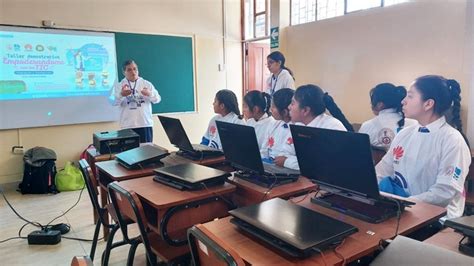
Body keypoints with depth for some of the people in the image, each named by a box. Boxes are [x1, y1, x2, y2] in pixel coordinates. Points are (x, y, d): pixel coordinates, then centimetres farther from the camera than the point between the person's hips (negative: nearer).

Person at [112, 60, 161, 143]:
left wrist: (150, 94, -25)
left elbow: (157, 99, -2)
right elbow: (114, 102, -10)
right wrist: (121, 95, -33)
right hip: (127, 126, -1)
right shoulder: (119, 85, 4)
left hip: (145, 124, 1)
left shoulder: (147, 84, 7)